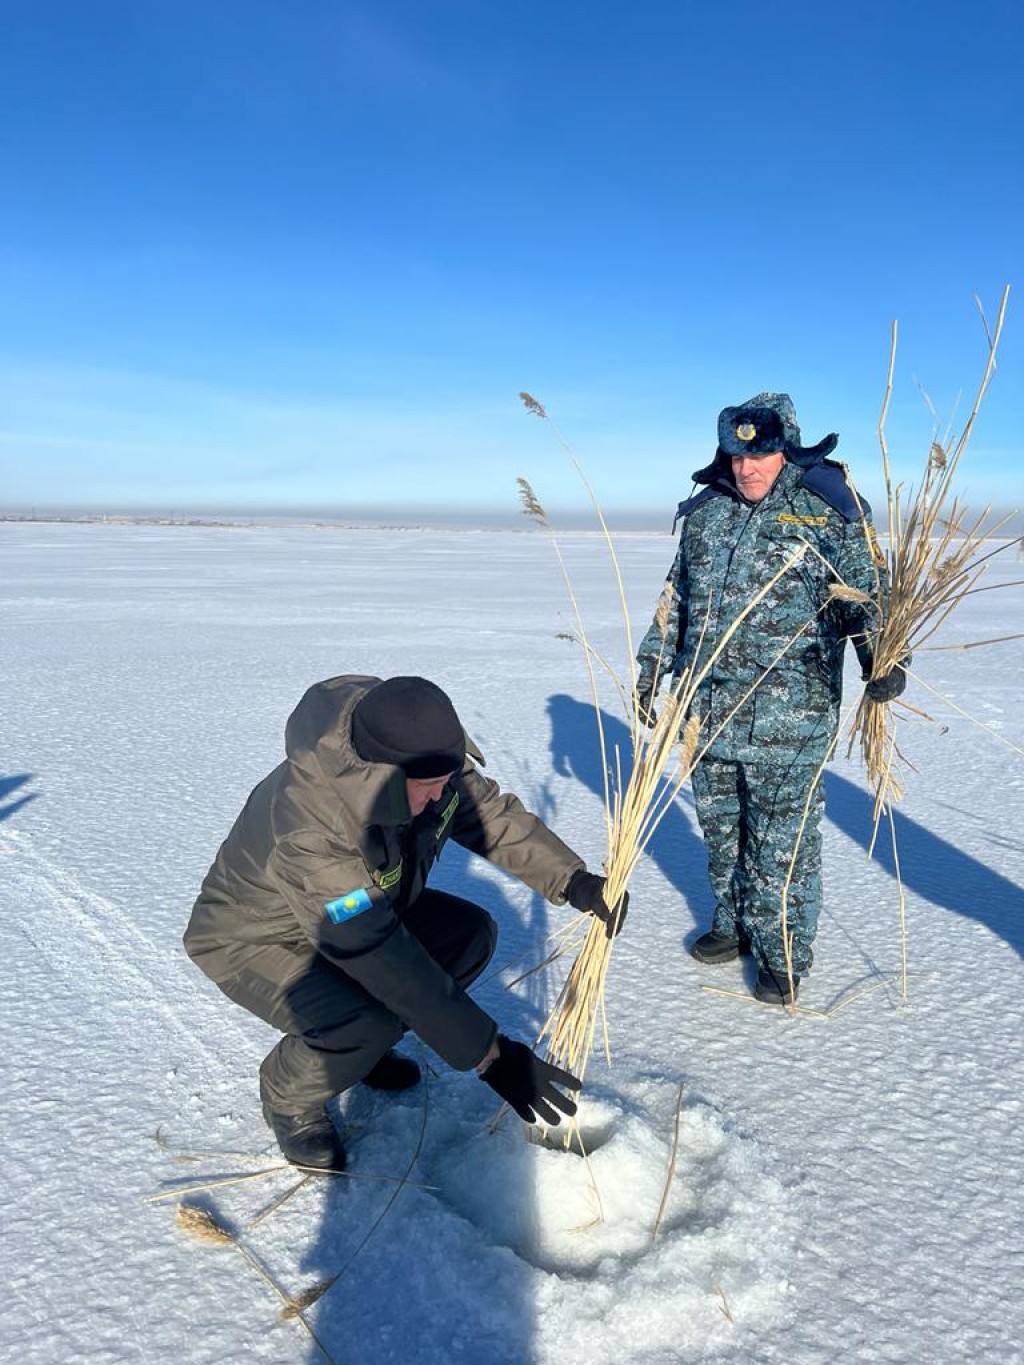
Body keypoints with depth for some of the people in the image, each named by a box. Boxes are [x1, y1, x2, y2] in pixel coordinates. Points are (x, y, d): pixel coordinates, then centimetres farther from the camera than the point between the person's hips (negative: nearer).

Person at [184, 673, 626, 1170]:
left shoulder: (427, 765, -21)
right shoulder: (307, 831, -42)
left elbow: (492, 815, -9)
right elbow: (388, 963, -42)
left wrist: (574, 880, -25)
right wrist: (489, 1056, -38)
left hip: (363, 911, 7)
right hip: (254, 939, -7)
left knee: (471, 933, -8)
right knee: (369, 1022, -32)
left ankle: (364, 1044, 13)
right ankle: (287, 1096, 3)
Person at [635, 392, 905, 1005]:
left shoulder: (831, 511, -5)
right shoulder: (706, 512, 10)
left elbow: (867, 593, -6)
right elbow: (677, 596, 18)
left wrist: (882, 657, -24)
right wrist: (653, 665, 17)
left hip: (788, 719, -5)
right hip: (710, 709, 5)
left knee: (782, 842, 3)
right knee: (721, 829, 18)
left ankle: (784, 958, 22)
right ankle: (734, 924, 39)